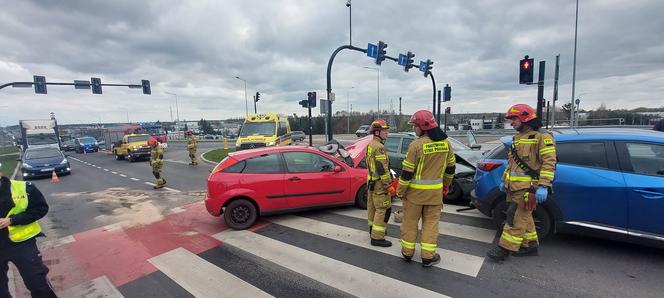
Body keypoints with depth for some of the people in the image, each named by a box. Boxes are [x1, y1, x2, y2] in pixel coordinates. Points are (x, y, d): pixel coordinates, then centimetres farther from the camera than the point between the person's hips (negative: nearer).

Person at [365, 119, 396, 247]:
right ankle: (377, 237, 0)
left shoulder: (370, 145, 11)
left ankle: (373, 229, 35)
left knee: (372, 207, 19)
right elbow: (382, 168, -24)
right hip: (379, 184, -10)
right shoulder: (379, 147, -21)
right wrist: (389, 185, -21)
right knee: (383, 209, -4)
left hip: (371, 181, 10)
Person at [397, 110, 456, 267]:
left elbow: (407, 171, -15)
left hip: (415, 191, -4)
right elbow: (451, 167, 10)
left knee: (410, 222, 12)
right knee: (431, 222, 14)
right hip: (435, 191, 4)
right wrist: (446, 185, 23)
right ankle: (428, 257, 19)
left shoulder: (416, 145, -18)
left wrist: (400, 191, -5)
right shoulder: (445, 142, 0)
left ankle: (407, 252, 25)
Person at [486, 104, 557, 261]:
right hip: (514, 188, 9)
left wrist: (543, 186, -23)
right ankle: (530, 245, 29)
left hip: (527, 188, -9)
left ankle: (505, 248, -1)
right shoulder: (517, 139, 18)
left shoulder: (541, 138, -9)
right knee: (524, 217, 16)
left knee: (516, 218, -6)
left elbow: (549, 162, -16)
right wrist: (504, 180, 22)